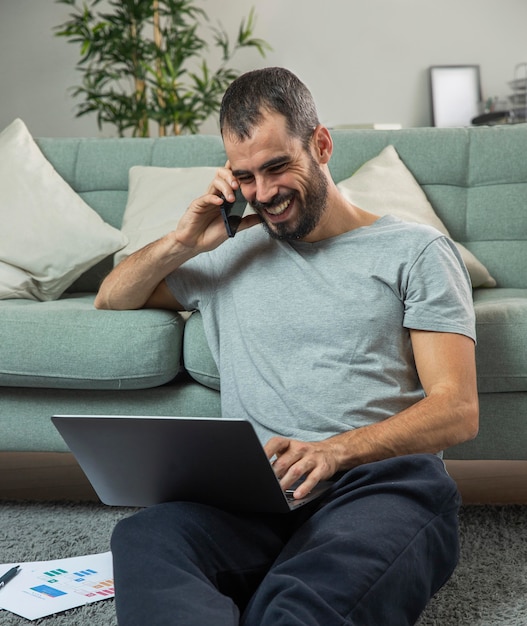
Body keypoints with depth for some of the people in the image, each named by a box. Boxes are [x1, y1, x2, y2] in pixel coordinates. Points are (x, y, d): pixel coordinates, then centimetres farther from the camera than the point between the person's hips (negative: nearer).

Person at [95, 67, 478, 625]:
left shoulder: (415, 251, 13)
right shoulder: (232, 254, 27)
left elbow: (457, 410, 2)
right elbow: (111, 299, 37)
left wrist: (333, 452, -16)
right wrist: (183, 243, 16)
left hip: (382, 480, -4)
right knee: (143, 539, -34)